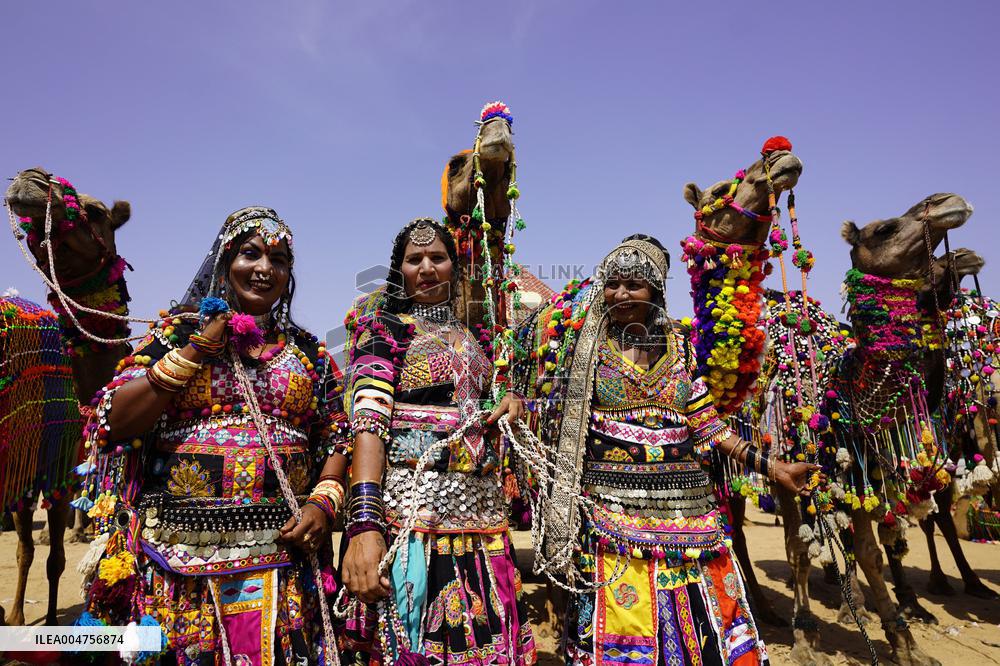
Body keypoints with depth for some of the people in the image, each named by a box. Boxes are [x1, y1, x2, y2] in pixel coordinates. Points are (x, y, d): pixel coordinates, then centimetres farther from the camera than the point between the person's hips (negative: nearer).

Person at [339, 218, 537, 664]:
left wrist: (511, 406, 3)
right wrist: (364, 524, -24)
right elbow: (368, 422, -13)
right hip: (408, 510, -5)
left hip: (481, 513, 5)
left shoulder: (474, 339, 18)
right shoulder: (383, 327, 1)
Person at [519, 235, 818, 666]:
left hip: (687, 511, 3)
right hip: (613, 512, -2)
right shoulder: (586, 344, 1)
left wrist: (769, 466, 5)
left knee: (698, 624, 9)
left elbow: (707, 425, 9)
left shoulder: (679, 347, 8)